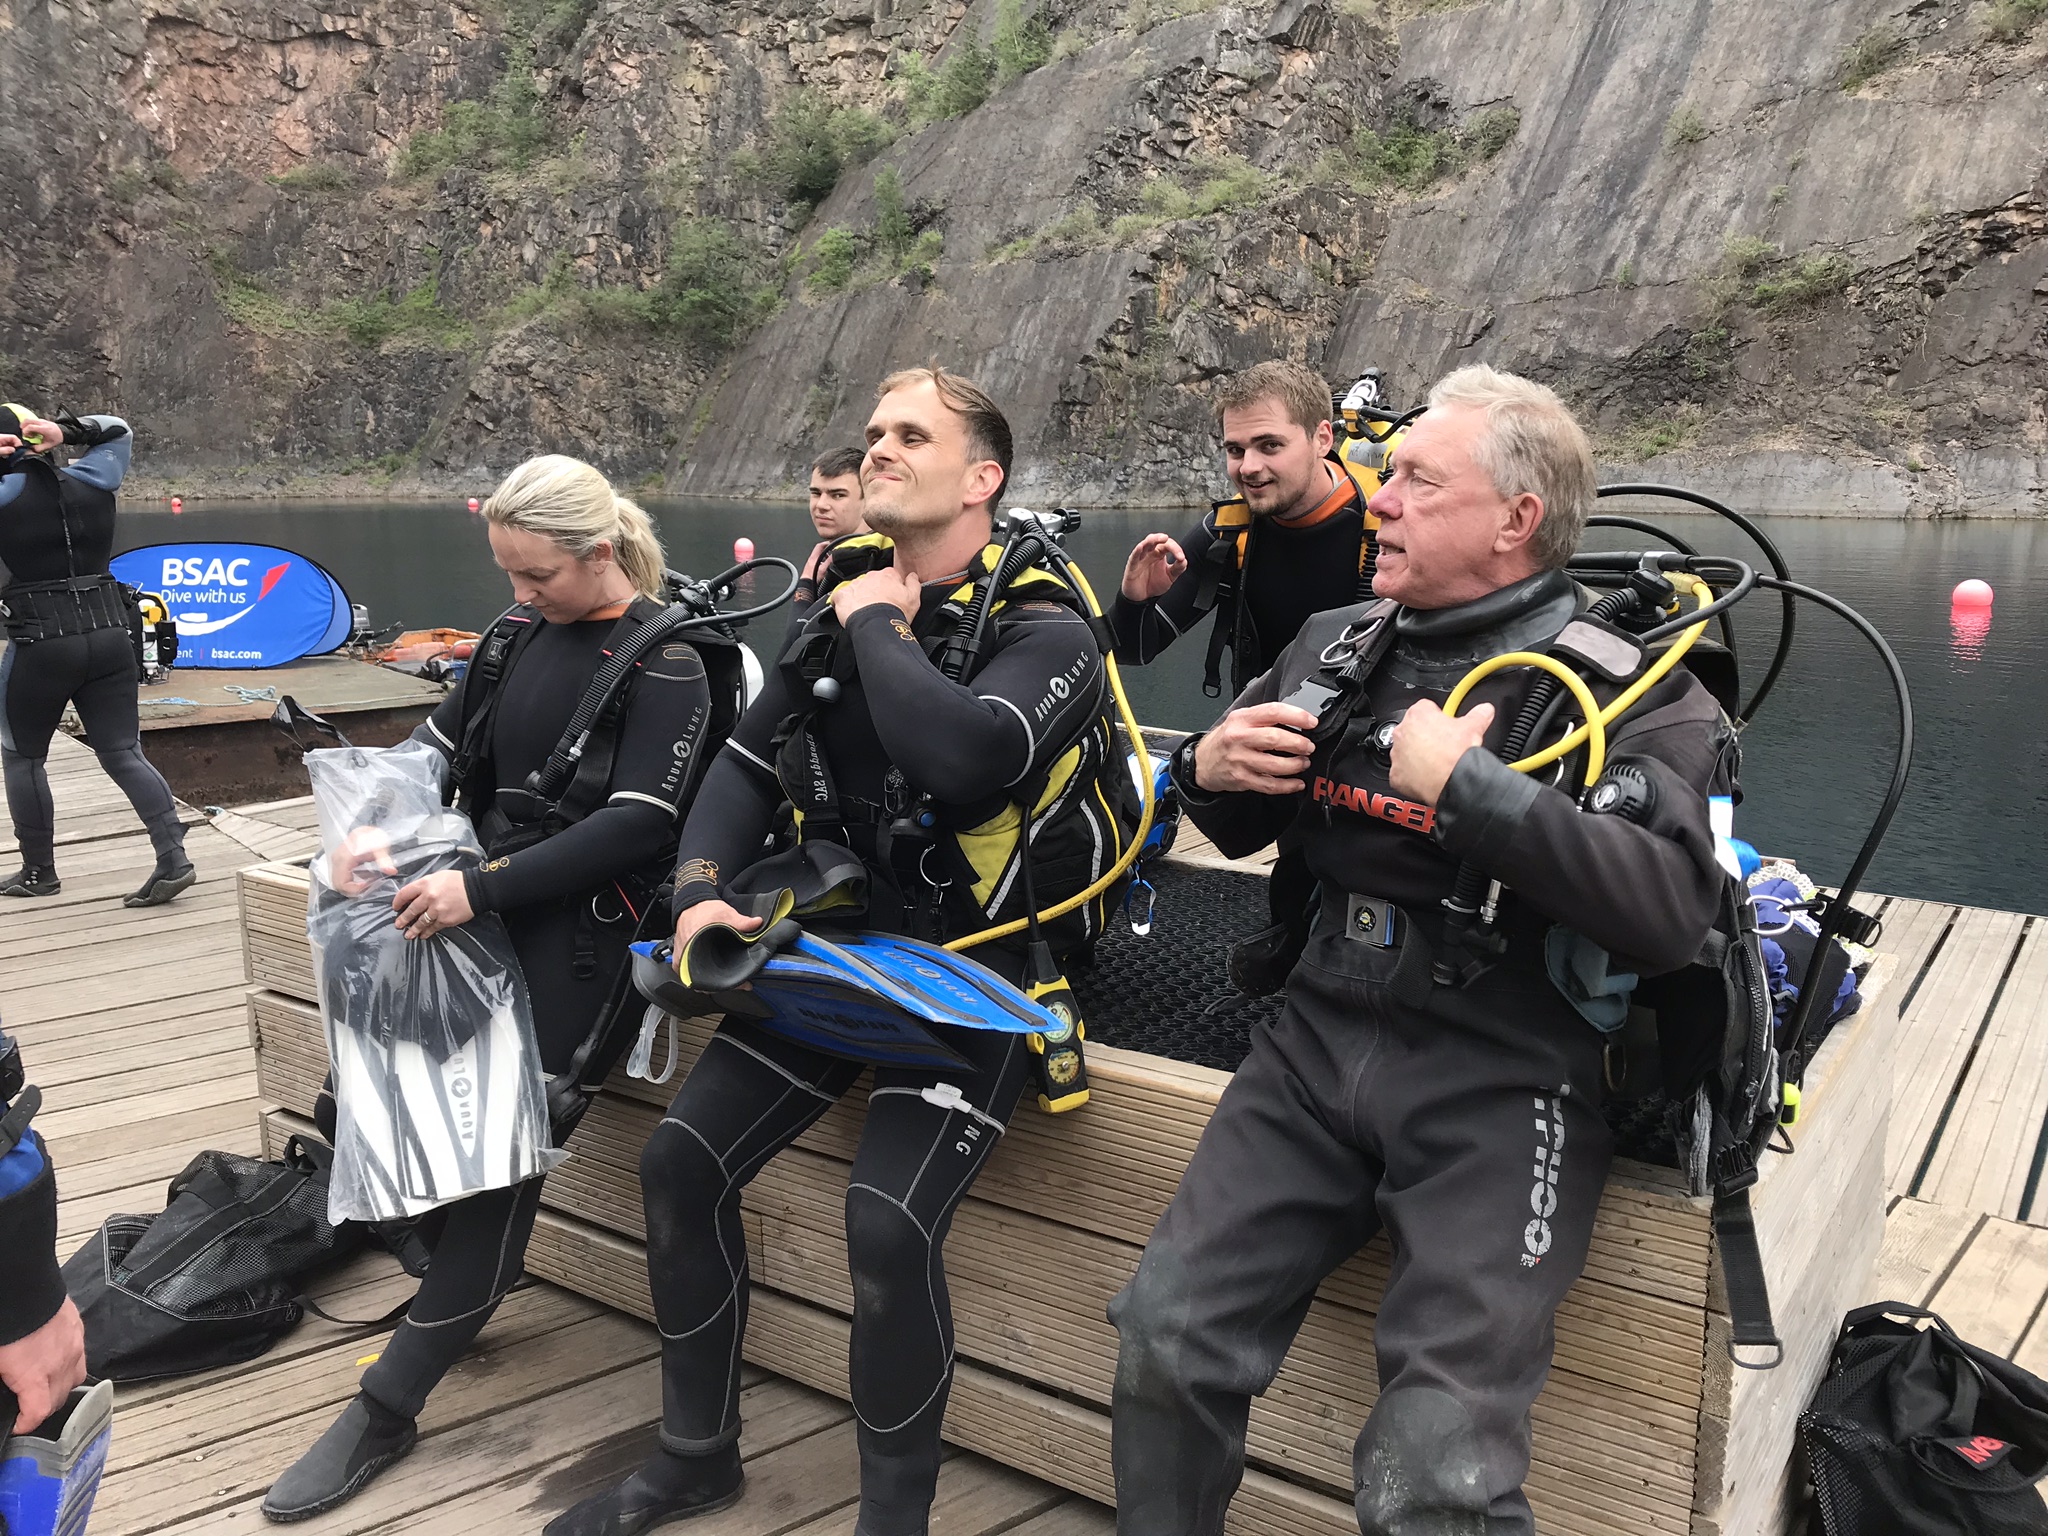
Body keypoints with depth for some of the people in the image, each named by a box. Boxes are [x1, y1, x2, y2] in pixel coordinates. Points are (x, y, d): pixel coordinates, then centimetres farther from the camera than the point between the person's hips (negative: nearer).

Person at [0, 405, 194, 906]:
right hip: (110, 637, 4)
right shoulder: (90, 483, 7)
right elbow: (118, 431, 24)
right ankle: (173, 859, -7)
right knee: (124, 755, 5)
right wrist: (65, 430, 7)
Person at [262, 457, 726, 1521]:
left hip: (578, 923, -7)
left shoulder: (665, 662, -12)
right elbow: (444, 740, 12)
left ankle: (386, 1409, 1)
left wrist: (483, 890, -22)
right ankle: (454, 1295, 28)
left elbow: (638, 825, -19)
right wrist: (374, 826, -8)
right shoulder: (524, 627, 8)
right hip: (481, 895, 7)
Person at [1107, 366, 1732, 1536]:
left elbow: (1674, 909, -23)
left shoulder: (1625, 685, -7)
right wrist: (1209, 768, 0)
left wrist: (1469, 788, -23)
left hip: (1501, 1081, -5)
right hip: (1323, 1041, 5)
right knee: (1166, 1343, -3)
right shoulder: (1339, 645, 9)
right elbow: (1243, 824, 22)